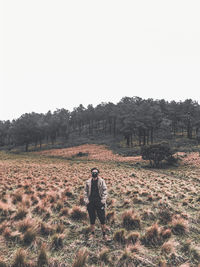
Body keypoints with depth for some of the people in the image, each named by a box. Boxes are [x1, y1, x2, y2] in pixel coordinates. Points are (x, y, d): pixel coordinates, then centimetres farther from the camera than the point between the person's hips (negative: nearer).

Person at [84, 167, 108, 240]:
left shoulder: (101, 181, -2)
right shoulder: (88, 182, 4)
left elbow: (105, 191, -2)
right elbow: (85, 192, 8)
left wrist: (103, 200, -9)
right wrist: (86, 200, 0)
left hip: (99, 202, -2)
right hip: (91, 203, 2)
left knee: (102, 218, 2)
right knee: (92, 219, 11)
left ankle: (104, 234, 17)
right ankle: (92, 234, 27)